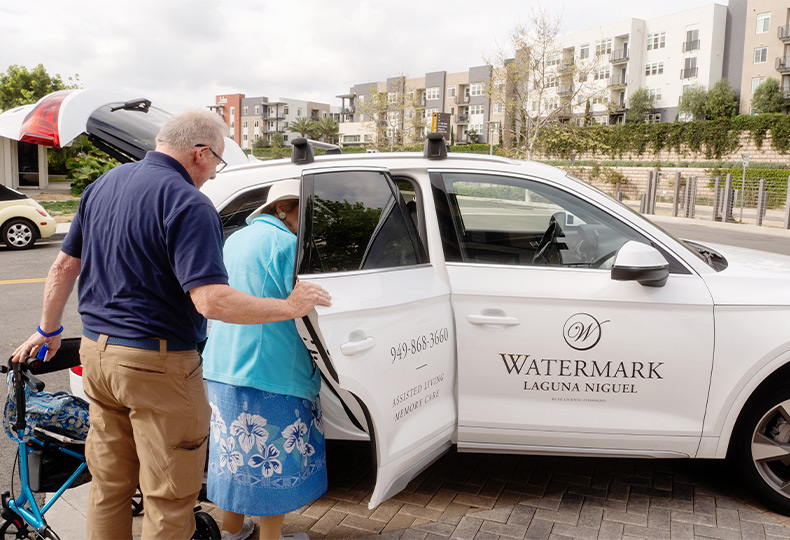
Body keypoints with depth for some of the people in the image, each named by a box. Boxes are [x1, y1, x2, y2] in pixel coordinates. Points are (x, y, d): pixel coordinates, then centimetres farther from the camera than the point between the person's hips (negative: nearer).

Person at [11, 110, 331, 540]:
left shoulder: (105, 184, 9)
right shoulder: (188, 205, -18)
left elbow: (64, 266, 15)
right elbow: (211, 300, -27)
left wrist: (48, 330, 27)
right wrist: (290, 307, -17)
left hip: (96, 351, 9)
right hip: (156, 364, -8)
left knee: (108, 487, 22)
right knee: (168, 498, 7)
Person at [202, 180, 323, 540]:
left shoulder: (233, 241, 15)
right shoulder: (284, 244, -12)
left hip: (221, 367, 9)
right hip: (271, 370, -8)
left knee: (234, 446, 20)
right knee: (274, 456, 6)